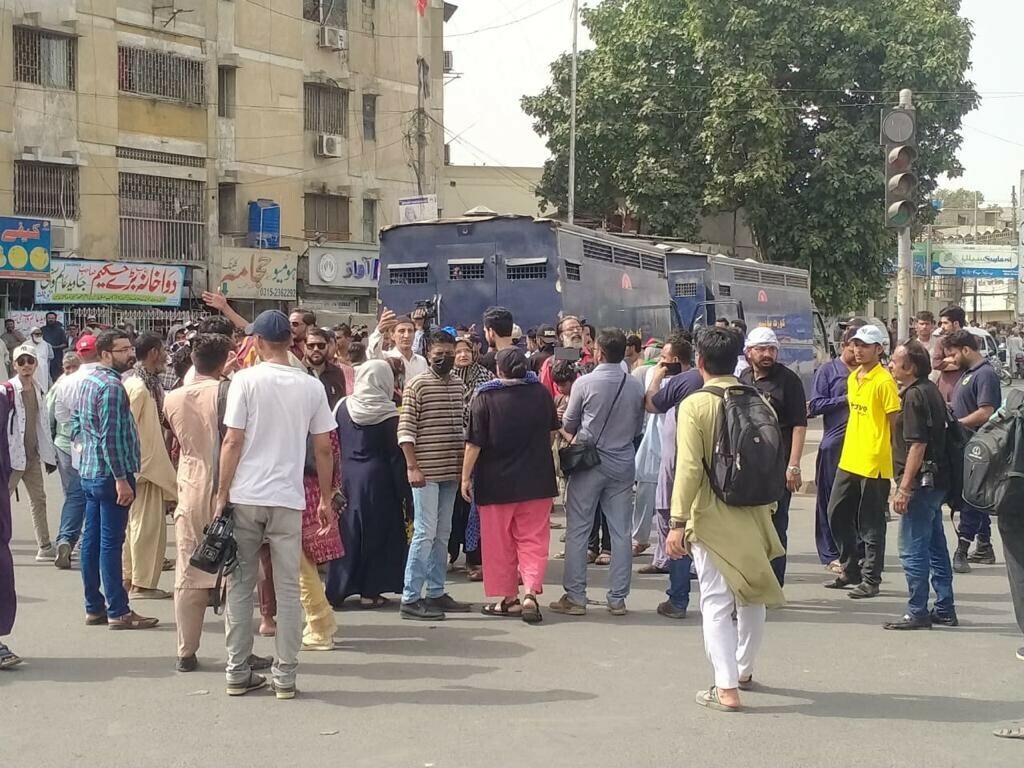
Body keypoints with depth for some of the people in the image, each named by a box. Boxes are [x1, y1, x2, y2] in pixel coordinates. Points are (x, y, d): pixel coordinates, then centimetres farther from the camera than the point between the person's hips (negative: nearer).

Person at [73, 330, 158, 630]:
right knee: (111, 543, -6)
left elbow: (76, 426, 21)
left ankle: (94, 607, 17)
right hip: (109, 474, -10)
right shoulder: (111, 386, -17)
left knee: (92, 539, 11)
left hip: (89, 473, 10)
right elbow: (110, 437, -22)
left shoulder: (88, 381, 13)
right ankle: (118, 611, -2)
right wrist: (121, 478, -22)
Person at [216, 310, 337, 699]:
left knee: (240, 585, 9)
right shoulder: (311, 386, 3)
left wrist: (222, 495, -1)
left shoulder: (246, 379, -4)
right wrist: (326, 499, 14)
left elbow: (233, 441, -7)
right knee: (288, 587, 7)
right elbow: (323, 449, 5)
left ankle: (238, 672, 12)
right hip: (288, 499, 1)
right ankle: (285, 676, 8)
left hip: (245, 496, -1)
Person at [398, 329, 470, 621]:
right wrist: (413, 467, -16)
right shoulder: (417, 385, -7)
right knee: (425, 532, -8)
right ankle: (411, 599, -4)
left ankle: (436, 593, 18)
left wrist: (465, 465, 12)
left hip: (451, 472, 7)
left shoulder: (459, 386, 12)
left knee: (443, 533, 11)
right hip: (426, 472, -7)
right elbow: (405, 430, -10)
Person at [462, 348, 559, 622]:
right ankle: (531, 594, -8)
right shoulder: (541, 393, -1)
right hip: (536, 481, 3)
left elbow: (474, 443, -12)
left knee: (500, 543, 10)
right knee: (533, 539, 7)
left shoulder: (485, 398, -12)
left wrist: (466, 477, -2)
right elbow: (552, 433, 12)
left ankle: (509, 598, 16)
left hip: (497, 481, -3)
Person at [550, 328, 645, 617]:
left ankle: (575, 597, 4)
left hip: (588, 462, -3)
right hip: (623, 463, 3)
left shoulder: (585, 383, -11)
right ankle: (617, 599, 10)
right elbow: (638, 428, 9)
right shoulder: (635, 387, -2)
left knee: (577, 531, 4)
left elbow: (568, 425, 0)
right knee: (621, 532, 7)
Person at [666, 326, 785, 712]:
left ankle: (727, 687, -8)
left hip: (712, 517, -5)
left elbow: (689, 469, -18)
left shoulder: (695, 405, -12)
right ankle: (744, 669, 35)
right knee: (753, 595, 19)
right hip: (753, 515, 5)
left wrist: (677, 522, -16)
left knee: (717, 601, -2)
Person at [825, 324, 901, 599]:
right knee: (837, 514, 12)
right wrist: (851, 448, 18)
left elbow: (895, 423, -12)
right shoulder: (853, 378, 12)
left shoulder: (884, 381, -12)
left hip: (874, 464, -8)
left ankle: (871, 580, 8)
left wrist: (897, 460, -13)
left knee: (871, 525, 0)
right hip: (848, 460, 8)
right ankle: (850, 569, 25)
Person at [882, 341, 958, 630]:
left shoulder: (915, 396, -16)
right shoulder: (930, 391, 14)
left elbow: (917, 445, -21)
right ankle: (944, 609, 20)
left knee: (912, 550, -4)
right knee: (936, 548, 14)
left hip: (921, 482, -10)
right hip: (936, 481, 10)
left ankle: (917, 612, 1)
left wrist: (904, 488, -20)